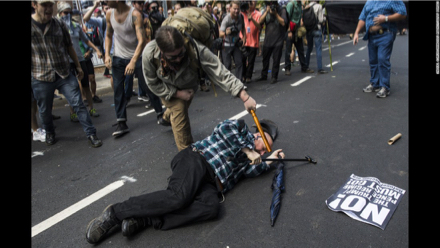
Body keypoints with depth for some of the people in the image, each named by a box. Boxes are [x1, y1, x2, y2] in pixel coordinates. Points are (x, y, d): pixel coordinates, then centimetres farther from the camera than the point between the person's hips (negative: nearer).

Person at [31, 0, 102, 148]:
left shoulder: (59, 25, 4)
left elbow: (69, 47, 12)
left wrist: (78, 66, 14)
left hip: (65, 74, 1)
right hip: (41, 78, -1)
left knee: (78, 104, -3)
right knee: (44, 110, 13)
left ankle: (91, 134, 5)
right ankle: (49, 133, 39)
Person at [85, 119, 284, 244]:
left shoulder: (246, 159, 33)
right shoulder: (241, 128, 20)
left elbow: (250, 171, 12)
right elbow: (225, 128, -2)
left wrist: (270, 161, 25)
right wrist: (248, 151, 5)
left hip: (209, 181, 5)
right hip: (197, 159, -5)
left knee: (211, 207, -29)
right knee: (180, 196, -34)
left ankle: (146, 219, -29)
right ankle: (115, 213, -21)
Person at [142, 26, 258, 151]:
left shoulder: (196, 50, -46)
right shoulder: (149, 54, -40)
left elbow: (220, 73, -46)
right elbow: (153, 83, -22)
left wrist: (245, 97, -50)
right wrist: (177, 93, -29)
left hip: (188, 86, 2)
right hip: (166, 88, -1)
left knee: (182, 107, 23)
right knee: (179, 111, -20)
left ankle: (166, 118, 63)